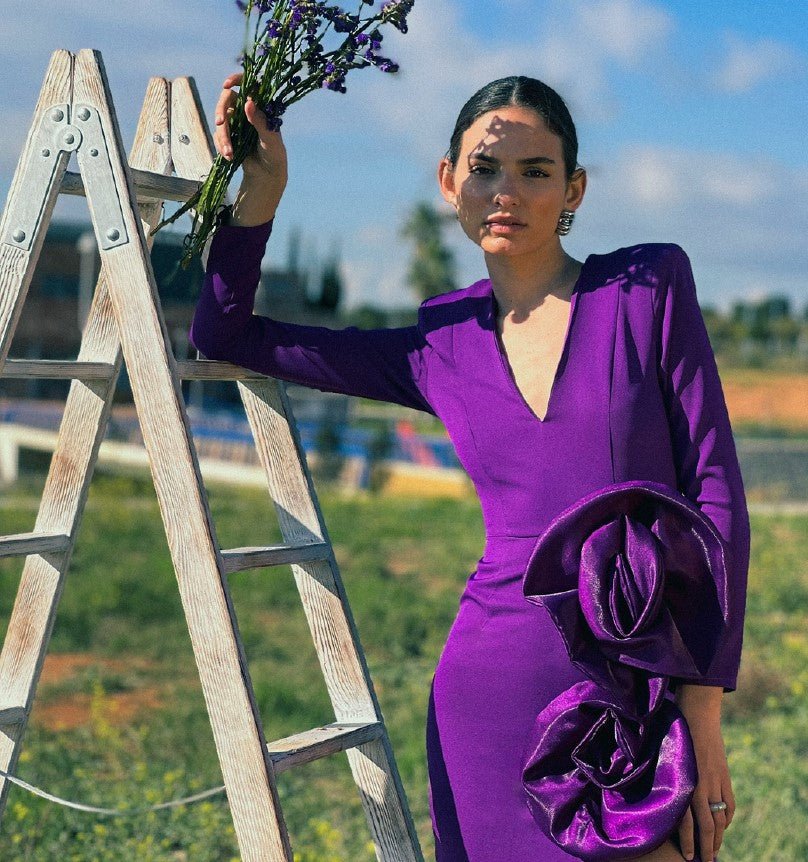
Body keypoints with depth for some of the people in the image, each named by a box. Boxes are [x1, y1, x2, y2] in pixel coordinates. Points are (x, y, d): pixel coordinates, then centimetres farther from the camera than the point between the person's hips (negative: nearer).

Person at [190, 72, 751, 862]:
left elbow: (713, 486, -3)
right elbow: (222, 335, 12)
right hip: (491, 699, 2)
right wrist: (261, 191, 0)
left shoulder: (649, 286, -1)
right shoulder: (439, 348, 6)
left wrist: (703, 712, -7)